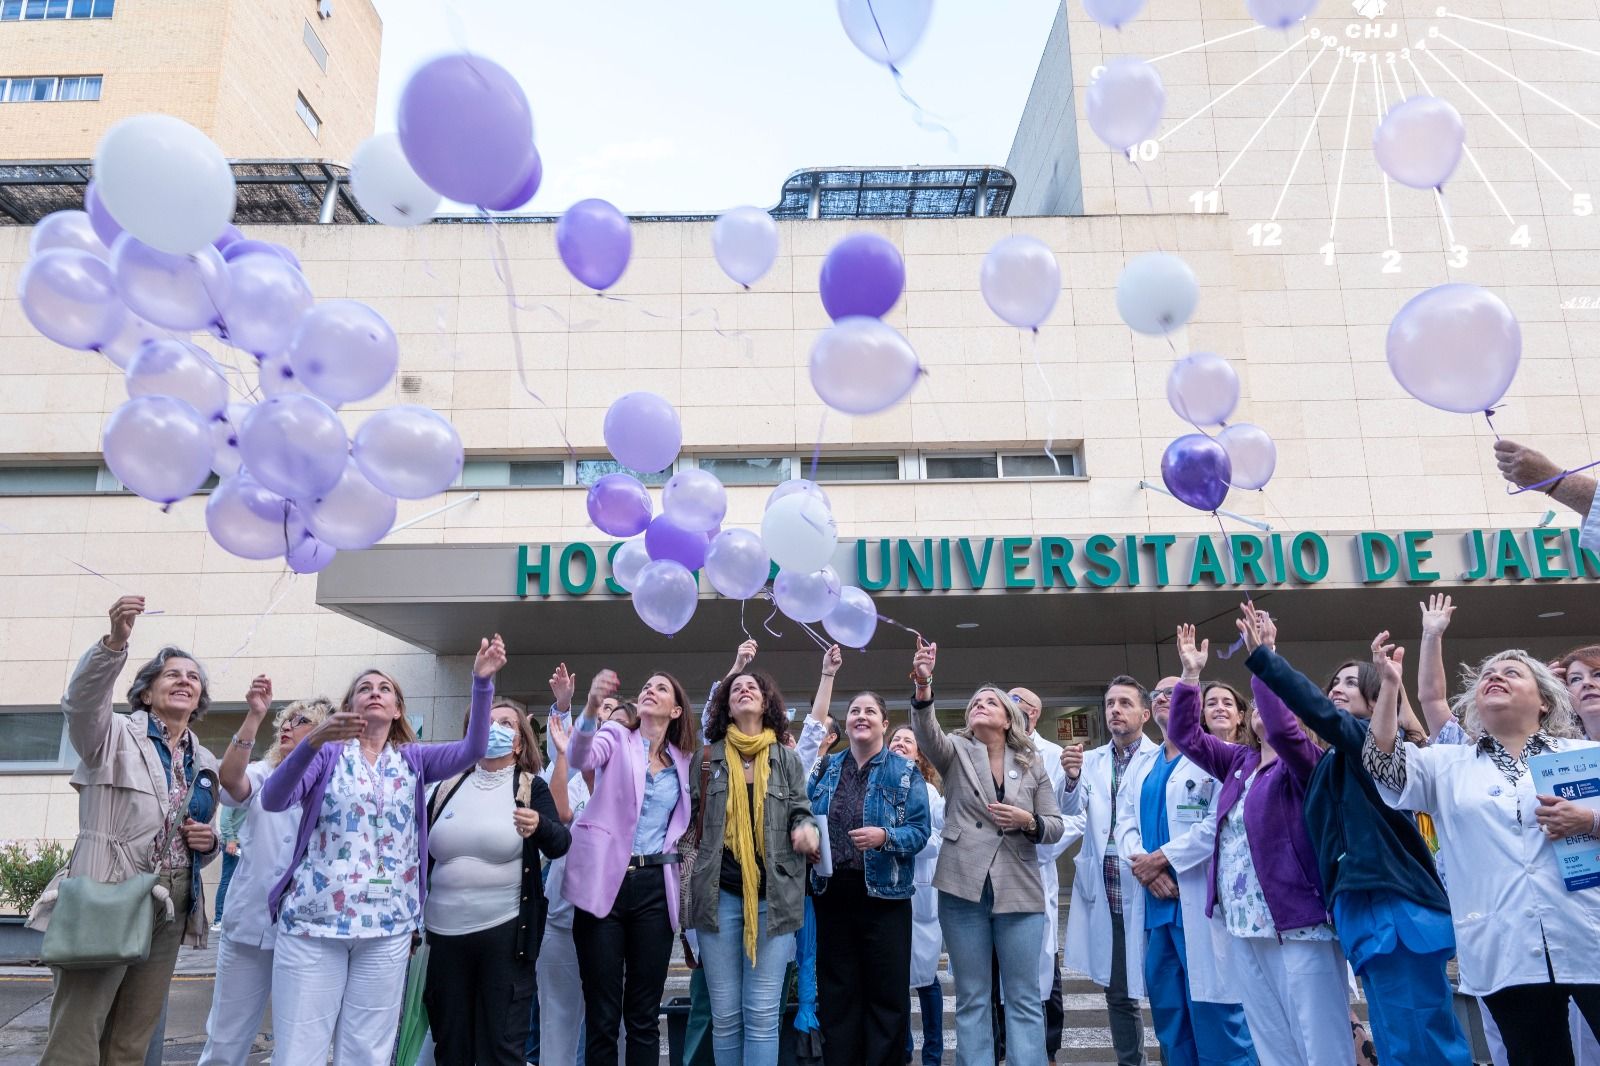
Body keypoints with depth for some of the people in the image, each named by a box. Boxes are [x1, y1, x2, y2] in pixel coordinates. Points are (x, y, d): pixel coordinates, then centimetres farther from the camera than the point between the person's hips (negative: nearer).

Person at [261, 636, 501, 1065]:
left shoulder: (413, 760, 11)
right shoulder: (328, 753, 5)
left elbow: (473, 748, -6)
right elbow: (273, 799, -11)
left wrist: (482, 681, -20)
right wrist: (313, 740, -27)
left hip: (387, 927, 2)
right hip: (314, 920, -2)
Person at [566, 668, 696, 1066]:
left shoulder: (682, 760, 12)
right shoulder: (617, 737, 2)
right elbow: (581, 757, -21)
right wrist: (591, 707, -38)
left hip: (655, 887, 3)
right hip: (605, 880, -3)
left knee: (644, 1014, 7)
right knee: (602, 1014, 1)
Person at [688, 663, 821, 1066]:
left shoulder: (787, 760, 8)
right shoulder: (708, 757, 6)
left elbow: (801, 813, 9)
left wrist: (808, 831, -12)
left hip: (774, 895, 0)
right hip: (720, 894, 0)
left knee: (763, 1013, 0)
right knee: (725, 1014, 6)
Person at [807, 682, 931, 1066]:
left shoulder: (905, 772, -1)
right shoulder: (826, 768, 10)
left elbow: (920, 830, -6)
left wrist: (885, 837, -23)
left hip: (884, 894, -3)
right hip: (832, 893, 3)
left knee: (886, 992, 2)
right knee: (836, 991, 10)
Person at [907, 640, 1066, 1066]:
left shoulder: (1032, 764, 10)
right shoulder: (955, 752, 5)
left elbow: (1056, 826, 10)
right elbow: (926, 731, -18)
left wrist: (1028, 822, -13)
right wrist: (923, 685, -36)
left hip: (1019, 889, 1)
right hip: (964, 886, -1)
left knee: (1024, 997, 6)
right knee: (971, 998, 7)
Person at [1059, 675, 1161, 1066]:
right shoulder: (1090, 760, 11)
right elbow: (1070, 808, -2)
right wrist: (1071, 777, -22)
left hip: (1152, 885, -4)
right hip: (1104, 889, 4)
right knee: (1118, 991, 13)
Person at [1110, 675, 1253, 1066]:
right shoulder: (1141, 770, 20)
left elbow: (1220, 821, -16)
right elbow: (1125, 822, 10)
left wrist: (1163, 858, -15)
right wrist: (1142, 864, -10)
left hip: (1200, 898, -7)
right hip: (1154, 902, 7)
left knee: (1212, 1007, -2)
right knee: (1167, 1009, 14)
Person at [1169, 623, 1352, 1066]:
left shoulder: (1303, 762, -6)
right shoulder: (1239, 761, 13)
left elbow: (1282, 729, -26)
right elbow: (1185, 734, 13)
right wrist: (1191, 674, 6)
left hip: (1297, 923, -7)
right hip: (1244, 926, 7)